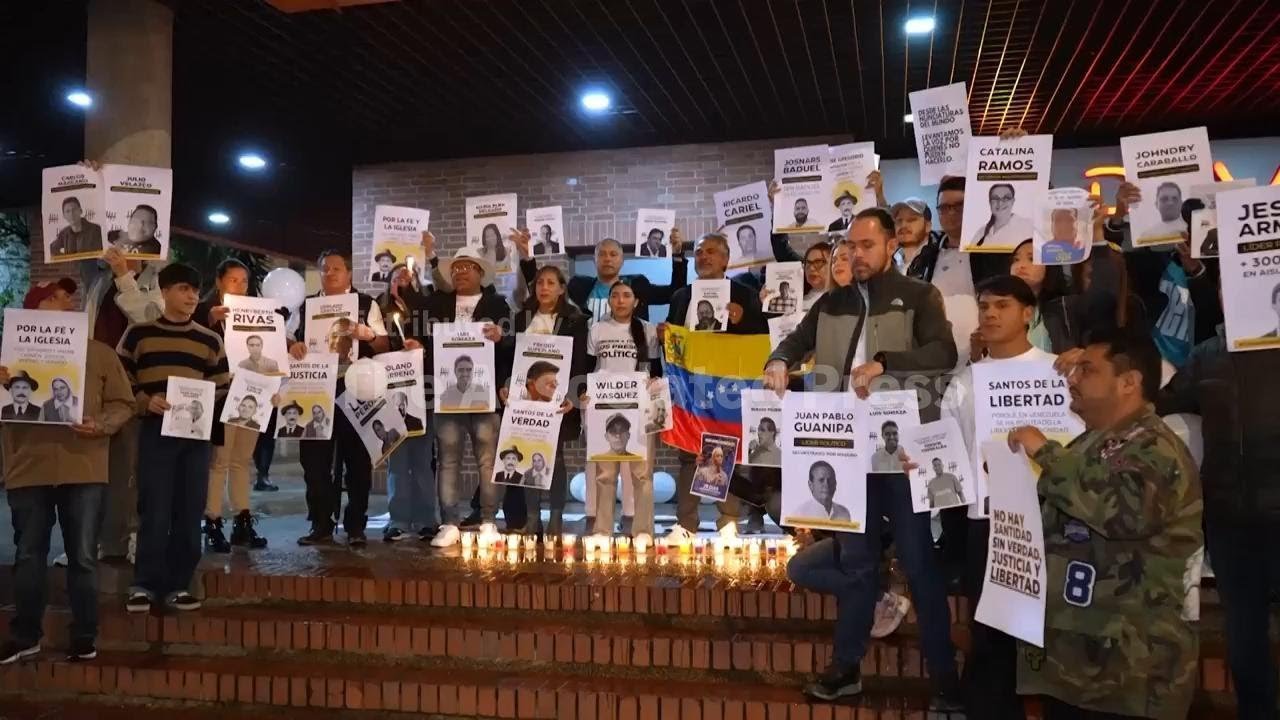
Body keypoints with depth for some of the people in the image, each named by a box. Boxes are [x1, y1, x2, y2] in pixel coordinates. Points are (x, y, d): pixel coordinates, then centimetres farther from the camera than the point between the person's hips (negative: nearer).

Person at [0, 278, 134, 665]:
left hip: (84, 470, -1)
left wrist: (101, 425, -16)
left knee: (83, 556, 4)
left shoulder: (100, 353, 7)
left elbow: (123, 404, 3)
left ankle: (84, 636, 14)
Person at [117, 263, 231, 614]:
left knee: (190, 512, 4)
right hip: (155, 431, -3)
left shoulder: (210, 340, 11)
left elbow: (222, 389, 12)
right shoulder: (138, 333, 4)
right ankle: (145, 584, 7)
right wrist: (144, 401, -13)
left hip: (196, 433, 3)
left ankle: (177, 585, 13)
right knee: (154, 511, -5)